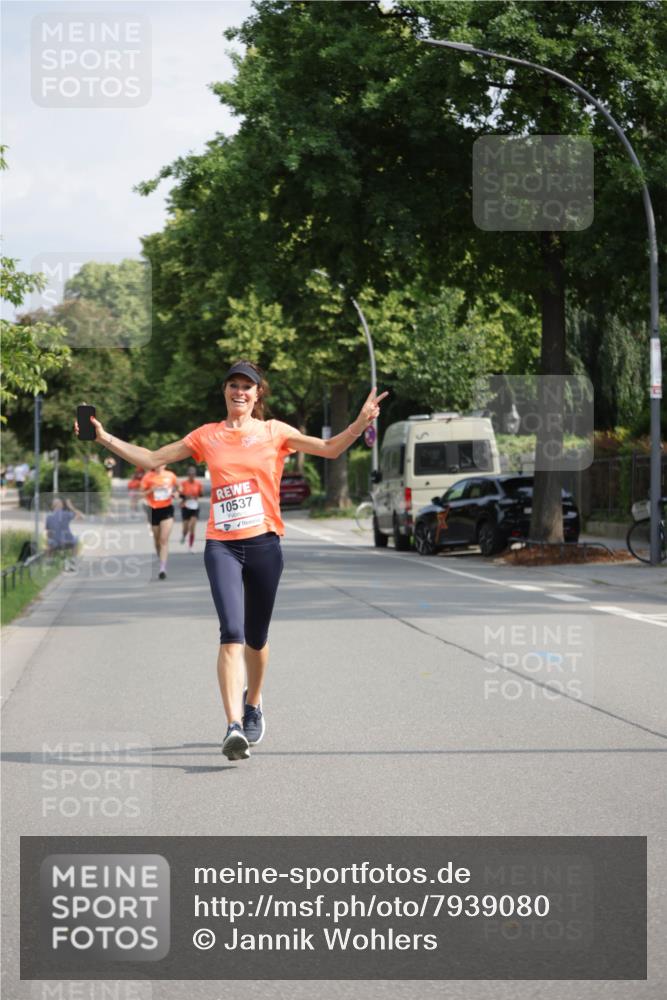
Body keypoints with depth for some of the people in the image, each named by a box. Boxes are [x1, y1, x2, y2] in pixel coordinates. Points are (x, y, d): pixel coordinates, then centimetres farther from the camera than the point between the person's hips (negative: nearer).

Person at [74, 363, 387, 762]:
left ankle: (253, 703, 39)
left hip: (264, 544, 1)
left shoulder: (274, 432, 7)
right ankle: (234, 727, -25)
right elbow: (151, 459, 16)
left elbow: (330, 449, 3)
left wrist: (361, 423, -13)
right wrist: (105, 438, 9)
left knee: (256, 638, 11)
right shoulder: (207, 436, 10)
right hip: (221, 546, 0)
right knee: (232, 633, -17)